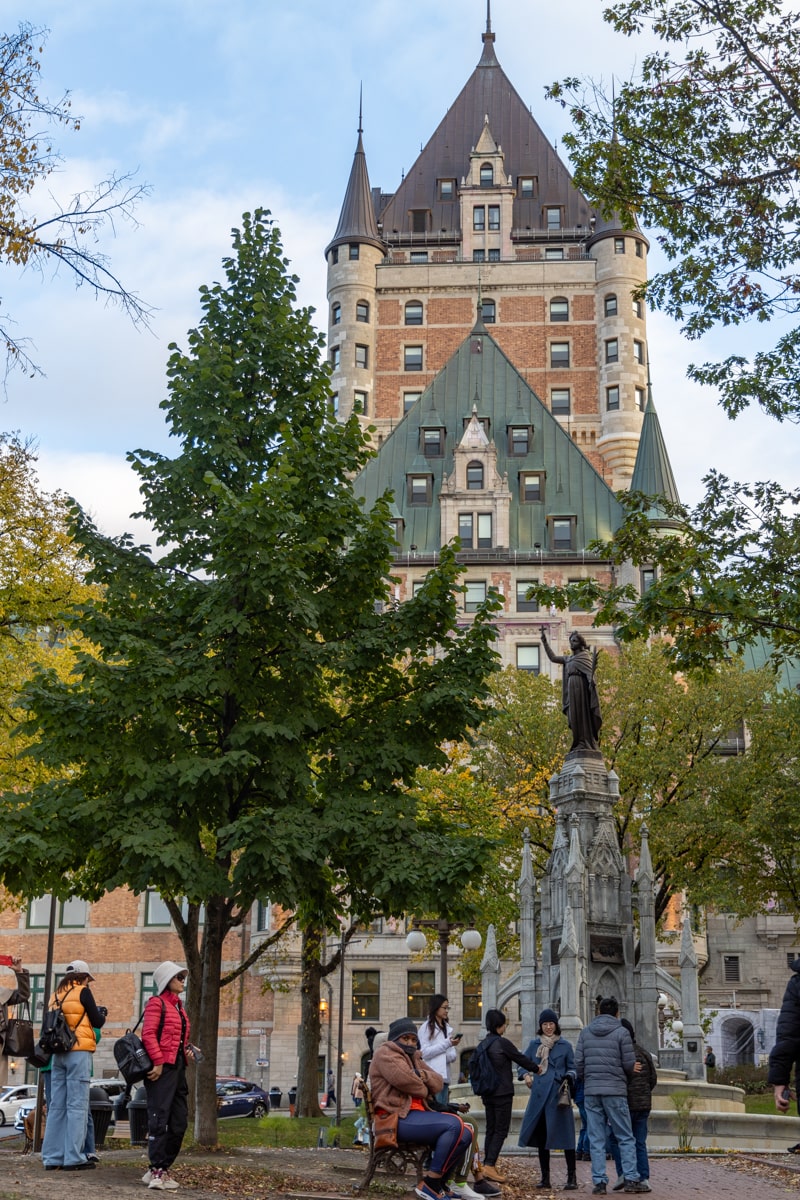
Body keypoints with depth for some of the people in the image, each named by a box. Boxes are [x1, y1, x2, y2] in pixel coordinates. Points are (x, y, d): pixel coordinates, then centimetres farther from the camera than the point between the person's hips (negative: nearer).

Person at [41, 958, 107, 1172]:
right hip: (78, 1052, -6)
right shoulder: (82, 992, -4)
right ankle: (73, 1158, -8)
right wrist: (102, 1013, 19)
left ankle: (52, 1158, 8)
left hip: (58, 1054, 6)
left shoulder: (56, 994, 14)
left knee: (56, 1106, 8)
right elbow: (97, 1023, -2)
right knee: (77, 1105, -5)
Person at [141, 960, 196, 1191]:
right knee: (159, 1118, -10)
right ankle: (156, 1172, -9)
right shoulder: (157, 1003, -5)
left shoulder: (178, 1006, 22)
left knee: (179, 1122, 10)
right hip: (162, 1068, -10)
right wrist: (158, 1061, -22)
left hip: (178, 1068, 10)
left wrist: (188, 1049, 7)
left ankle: (163, 1168, 16)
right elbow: (148, 1034, -16)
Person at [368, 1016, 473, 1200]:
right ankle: (428, 1185, -23)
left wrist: (423, 1076, -8)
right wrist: (424, 1090, 0)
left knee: (465, 1134, -5)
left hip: (417, 1113, 10)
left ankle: (439, 1183, 3)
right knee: (454, 1124, -26)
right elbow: (404, 1079, -19)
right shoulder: (385, 1053, -1)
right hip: (397, 1118, -10)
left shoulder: (414, 1057, 27)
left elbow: (438, 1082, 15)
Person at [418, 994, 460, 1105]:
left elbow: (453, 1055, 17)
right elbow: (424, 1053, -10)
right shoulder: (426, 1027, -2)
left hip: (445, 1077, 7)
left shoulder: (447, 1028, 20)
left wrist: (449, 1056, -8)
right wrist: (447, 1044, -13)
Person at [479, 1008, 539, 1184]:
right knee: (501, 1129, -4)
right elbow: (521, 1058, -4)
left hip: (487, 1093, 7)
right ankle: (490, 1165, -13)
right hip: (502, 1093, -7)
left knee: (491, 1129, 11)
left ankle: (487, 1165, 10)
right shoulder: (502, 1043, -13)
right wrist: (537, 1069, 13)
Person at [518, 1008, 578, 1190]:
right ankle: (545, 1177, 17)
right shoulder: (534, 1044, 11)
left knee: (565, 1135, -7)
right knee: (541, 1136, 7)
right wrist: (526, 1075, -4)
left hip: (559, 1095, -3)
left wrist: (569, 1076, -14)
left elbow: (572, 1067, 7)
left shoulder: (565, 1045, 4)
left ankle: (572, 1177, 0)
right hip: (539, 1095, 3)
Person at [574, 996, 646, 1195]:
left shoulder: (585, 1032, 7)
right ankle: (631, 1179, 1)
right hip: (615, 1091, -3)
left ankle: (599, 1182, 3)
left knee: (596, 1139, 5)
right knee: (625, 1137, 5)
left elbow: (578, 1063, 3)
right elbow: (630, 1065, -4)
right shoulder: (621, 1032, -4)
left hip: (591, 1092, 3)